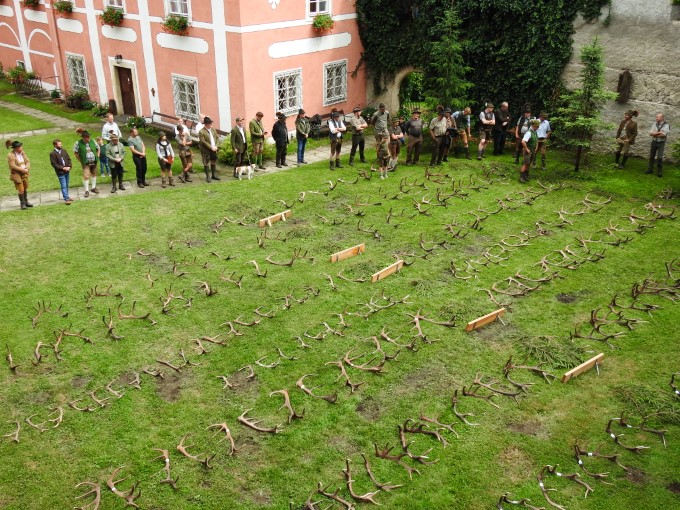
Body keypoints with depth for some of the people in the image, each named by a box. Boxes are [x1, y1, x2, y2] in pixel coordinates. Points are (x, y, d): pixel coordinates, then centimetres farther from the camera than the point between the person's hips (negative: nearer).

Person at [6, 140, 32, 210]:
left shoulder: (22, 153, 2)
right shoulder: (10, 156, -16)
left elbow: (27, 161, 5)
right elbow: (13, 166, -19)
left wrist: (27, 168, -14)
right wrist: (23, 170, -18)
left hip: (24, 174, 6)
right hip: (17, 175, -6)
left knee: (25, 188, 14)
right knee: (21, 190, -3)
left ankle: (26, 202, 26)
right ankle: (22, 203, 10)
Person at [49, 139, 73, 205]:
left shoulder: (63, 151, 7)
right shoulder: (52, 154, -9)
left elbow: (69, 159, 11)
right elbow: (54, 164, -11)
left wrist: (69, 166, -5)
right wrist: (62, 168, -16)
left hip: (67, 171, 6)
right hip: (60, 172, -6)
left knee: (66, 185, 15)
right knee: (63, 186, -7)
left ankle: (66, 196, 27)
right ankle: (66, 199, -8)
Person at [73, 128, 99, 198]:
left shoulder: (92, 142, -1)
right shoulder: (78, 143, -12)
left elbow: (98, 148, 14)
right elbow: (75, 152, -3)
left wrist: (97, 156, 6)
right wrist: (80, 160, -4)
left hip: (94, 162, 5)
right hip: (86, 163, -4)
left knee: (94, 174, 16)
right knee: (86, 176, -8)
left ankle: (94, 188, 32)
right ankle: (86, 191, -1)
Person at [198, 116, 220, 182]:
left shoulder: (213, 129, 6)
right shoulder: (201, 132, -15)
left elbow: (216, 137, 12)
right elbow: (203, 142, -18)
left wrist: (215, 146, -1)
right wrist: (211, 147, -18)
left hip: (214, 149, 6)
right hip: (206, 150, -6)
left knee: (214, 162, 13)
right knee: (206, 163, 0)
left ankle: (214, 175, 26)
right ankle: (208, 177, 8)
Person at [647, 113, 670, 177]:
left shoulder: (666, 125, -9)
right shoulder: (654, 124, 4)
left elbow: (663, 135, -21)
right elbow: (650, 133, -5)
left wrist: (655, 134, -9)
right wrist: (659, 132, -17)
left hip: (661, 143, -4)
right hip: (654, 142, 4)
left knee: (659, 157, -9)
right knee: (651, 156, 8)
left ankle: (659, 171, -1)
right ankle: (650, 169, 17)